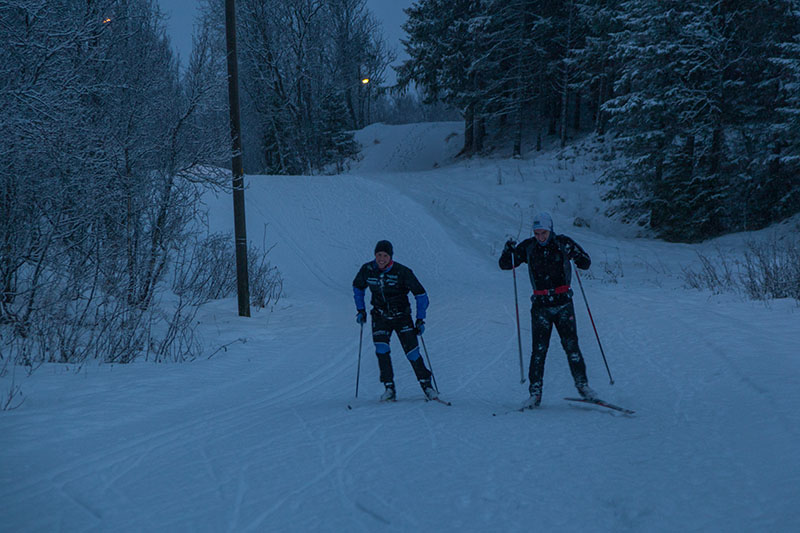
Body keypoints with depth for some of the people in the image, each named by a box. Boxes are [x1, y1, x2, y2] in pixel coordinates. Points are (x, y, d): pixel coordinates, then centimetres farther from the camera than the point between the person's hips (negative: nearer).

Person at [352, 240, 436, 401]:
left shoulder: (402, 272, -18)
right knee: (381, 350, -17)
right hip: (380, 317, 2)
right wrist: (361, 310, 6)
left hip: (402, 317, -2)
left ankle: (426, 385, 9)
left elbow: (421, 294, -9)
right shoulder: (367, 270, -9)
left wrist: (420, 319, -13)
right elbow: (357, 287, 13)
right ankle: (389, 389, -9)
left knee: (412, 352, -8)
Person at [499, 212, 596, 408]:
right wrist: (508, 250, -15)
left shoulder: (563, 243, -2)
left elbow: (586, 263, 5)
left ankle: (582, 385, 8)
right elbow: (505, 265, 5)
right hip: (541, 305, 0)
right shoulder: (528, 247, 0)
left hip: (563, 303, 0)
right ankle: (535, 392, 0)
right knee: (539, 349, -4)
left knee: (571, 345, -4)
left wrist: (576, 256, -17)